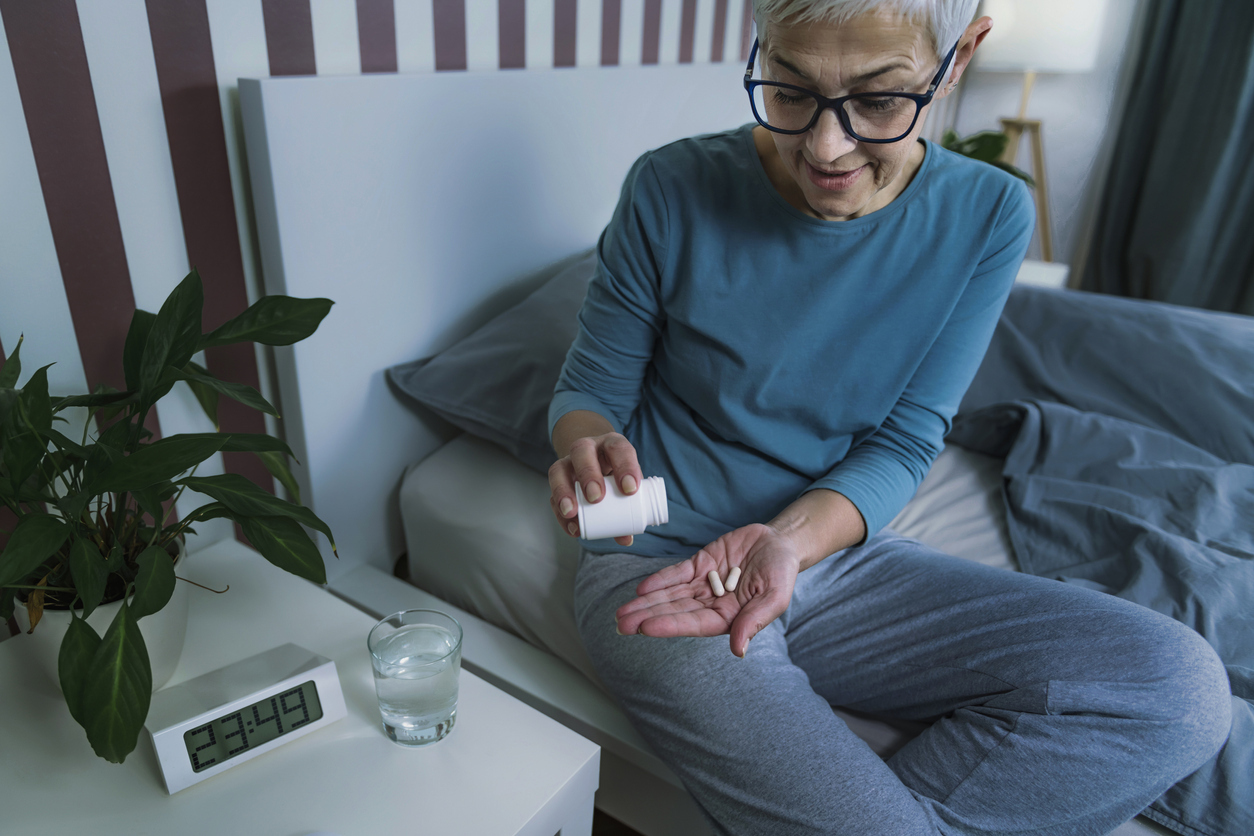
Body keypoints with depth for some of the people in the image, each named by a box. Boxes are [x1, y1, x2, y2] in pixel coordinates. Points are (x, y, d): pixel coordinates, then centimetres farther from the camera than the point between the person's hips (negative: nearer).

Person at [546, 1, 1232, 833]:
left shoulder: (987, 215, -4)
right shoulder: (674, 191, -10)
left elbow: (904, 442, -4)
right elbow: (589, 391, -1)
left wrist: (789, 537, -24)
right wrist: (589, 447, -26)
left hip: (837, 553, 4)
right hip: (659, 567, -3)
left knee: (1181, 684, -14)